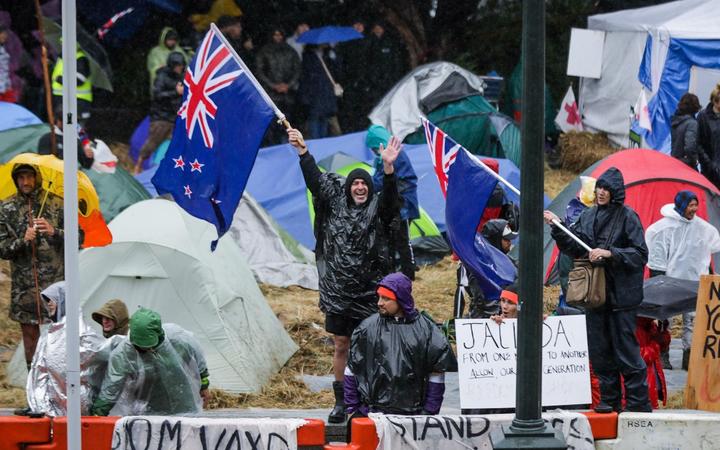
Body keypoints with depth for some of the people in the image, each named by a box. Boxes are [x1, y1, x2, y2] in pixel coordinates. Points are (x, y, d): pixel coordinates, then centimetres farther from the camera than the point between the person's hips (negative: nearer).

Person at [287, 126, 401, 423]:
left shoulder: (377, 210, 0)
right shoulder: (336, 205, 8)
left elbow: (389, 196, -17)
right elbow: (315, 181, 7)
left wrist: (388, 168, -33)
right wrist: (303, 152, 0)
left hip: (367, 292, -2)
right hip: (338, 291, 3)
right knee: (341, 347, 7)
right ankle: (340, 402, 13)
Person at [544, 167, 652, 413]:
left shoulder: (627, 217, -6)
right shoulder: (588, 216, 11)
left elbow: (640, 254, -10)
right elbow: (574, 248, 13)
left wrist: (610, 254, -19)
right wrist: (557, 227, 1)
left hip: (621, 293, -6)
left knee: (625, 347, -6)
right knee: (599, 349, 8)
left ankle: (638, 401, 0)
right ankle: (610, 399, 17)